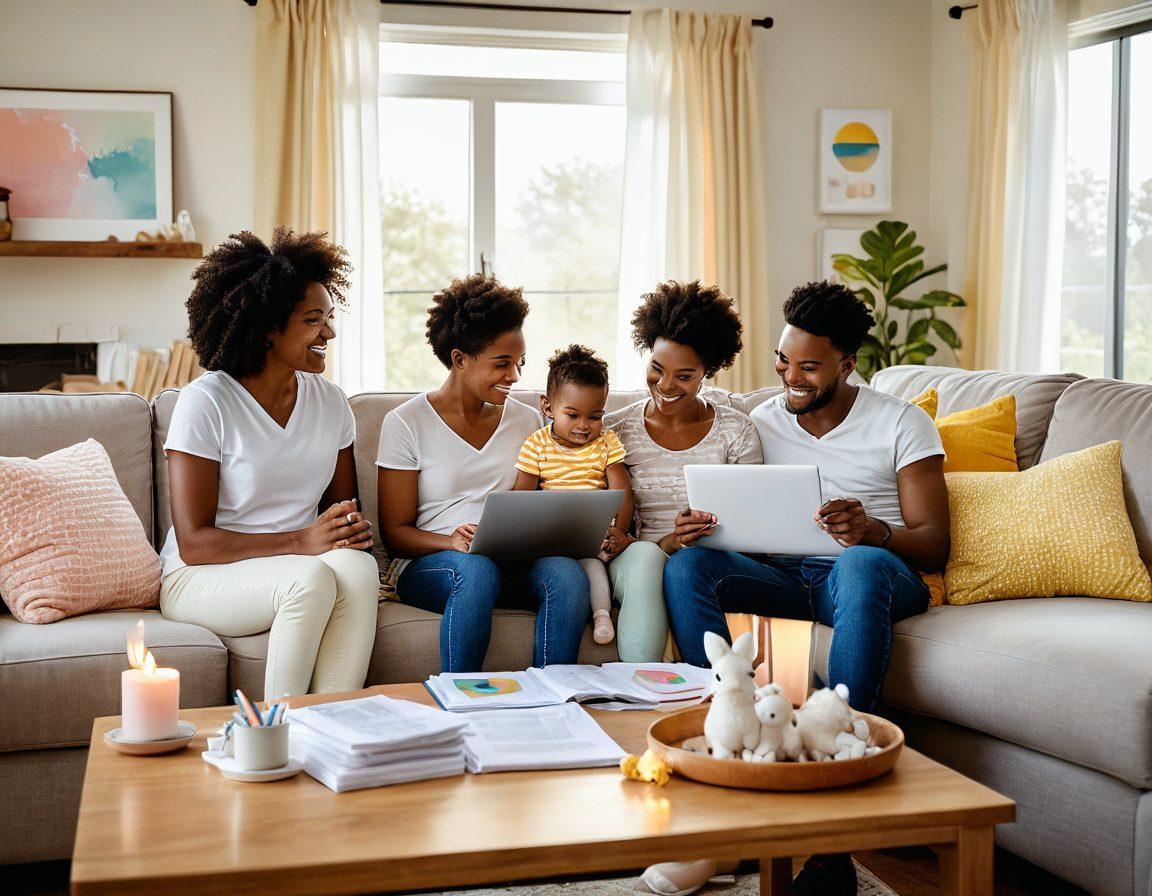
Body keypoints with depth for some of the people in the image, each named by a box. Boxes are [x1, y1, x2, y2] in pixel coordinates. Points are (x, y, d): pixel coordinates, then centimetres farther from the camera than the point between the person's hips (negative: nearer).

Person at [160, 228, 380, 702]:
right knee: (311, 578, -34)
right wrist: (300, 541, -24)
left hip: (303, 572, 5)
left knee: (357, 565, -30)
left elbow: (343, 507, 14)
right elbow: (194, 543, -14)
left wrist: (353, 529, -11)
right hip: (200, 577, -4)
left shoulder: (330, 401, 7)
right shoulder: (206, 402, -10)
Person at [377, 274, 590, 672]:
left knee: (568, 573, -30)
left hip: (515, 563, 3)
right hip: (427, 565, -3)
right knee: (478, 567, -38)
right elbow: (395, 533, -1)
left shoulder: (527, 420, 15)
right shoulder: (406, 423, 1)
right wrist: (452, 542, -22)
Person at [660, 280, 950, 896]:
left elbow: (934, 546, -2)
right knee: (688, 564, -26)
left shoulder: (902, 424, 5)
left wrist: (872, 531, -25)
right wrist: (703, 526, -13)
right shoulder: (761, 424, 15)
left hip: (877, 574, -3)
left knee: (860, 565, -41)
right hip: (784, 577, 3)